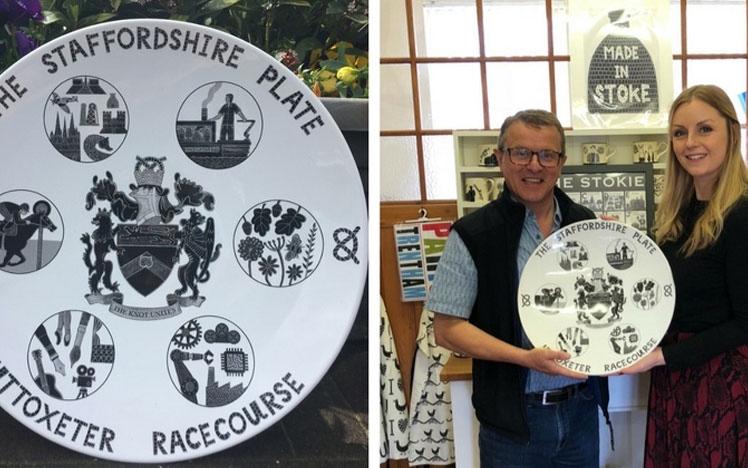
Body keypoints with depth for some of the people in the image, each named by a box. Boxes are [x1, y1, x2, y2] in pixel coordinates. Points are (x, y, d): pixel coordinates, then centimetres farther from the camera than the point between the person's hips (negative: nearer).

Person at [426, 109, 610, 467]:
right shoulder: (473, 235, -9)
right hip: (513, 416, -4)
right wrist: (525, 358, -21)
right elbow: (447, 329, -11)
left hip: (582, 408, 4)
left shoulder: (584, 224, 5)